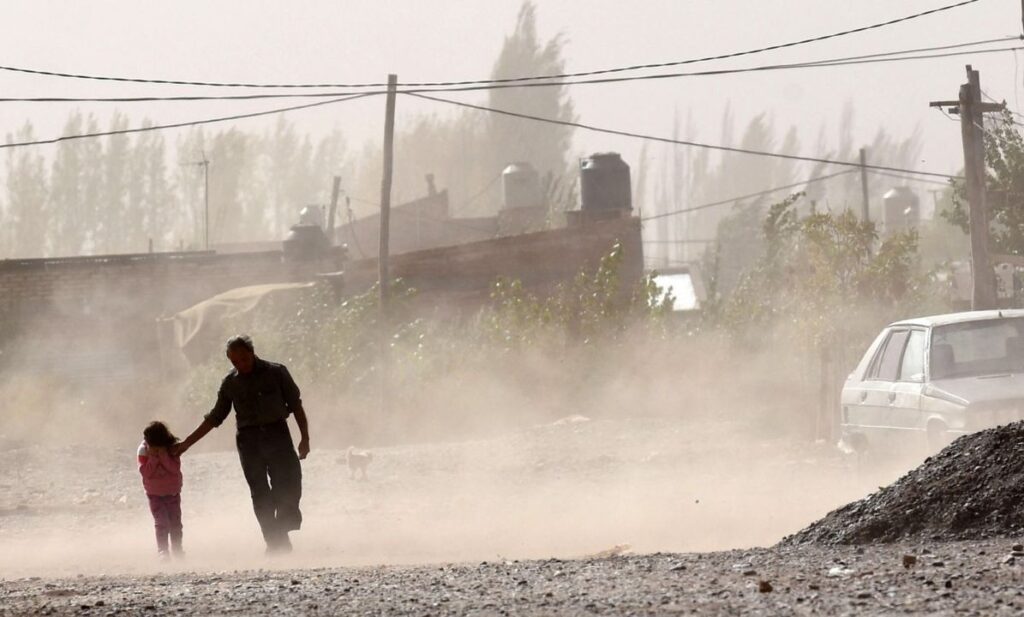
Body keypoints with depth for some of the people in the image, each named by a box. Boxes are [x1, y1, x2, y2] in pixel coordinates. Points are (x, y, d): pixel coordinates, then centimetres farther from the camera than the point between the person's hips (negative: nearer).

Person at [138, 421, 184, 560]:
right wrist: (153, 458, -27)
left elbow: (175, 468, -21)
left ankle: (177, 549, 17)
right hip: (155, 494, -1)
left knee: (175, 522, 5)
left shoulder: (172, 449, -12)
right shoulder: (144, 451, -12)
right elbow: (145, 472, -17)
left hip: (173, 492, 1)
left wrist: (164, 456, -29)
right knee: (161, 523, -11)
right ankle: (163, 551, -10)